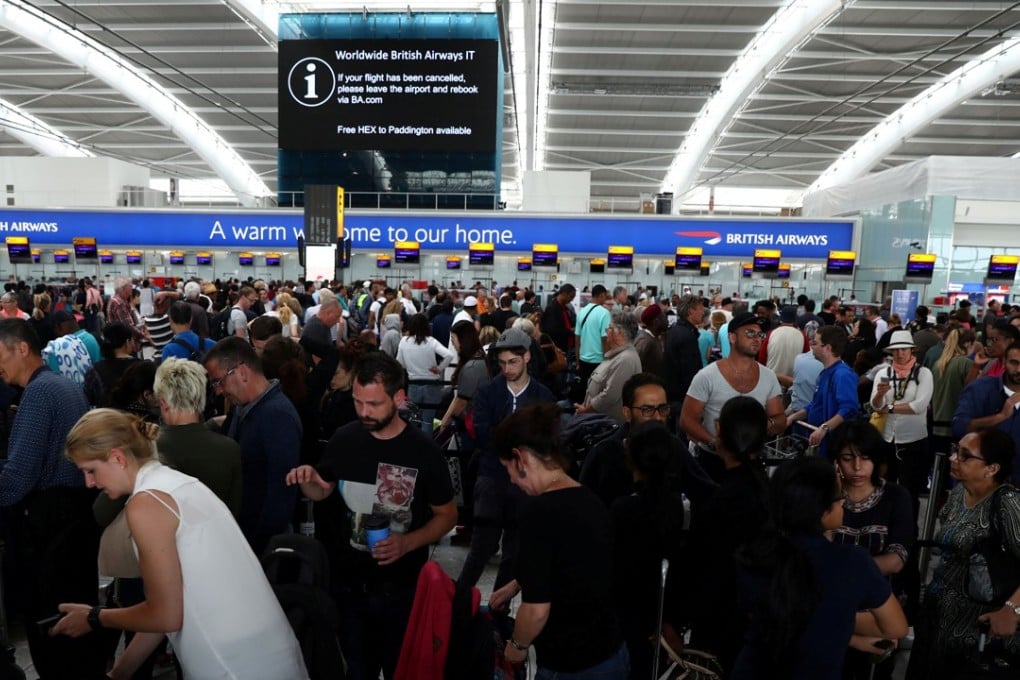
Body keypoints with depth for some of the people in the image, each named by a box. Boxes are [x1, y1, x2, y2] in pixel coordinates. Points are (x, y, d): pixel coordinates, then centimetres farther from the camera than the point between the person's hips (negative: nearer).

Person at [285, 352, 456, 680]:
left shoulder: (422, 450, -18)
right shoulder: (344, 439, -8)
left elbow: (447, 514, -8)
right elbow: (323, 491, 7)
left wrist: (408, 543, -24)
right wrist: (308, 480, -15)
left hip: (402, 588, -3)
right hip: (349, 582, 3)